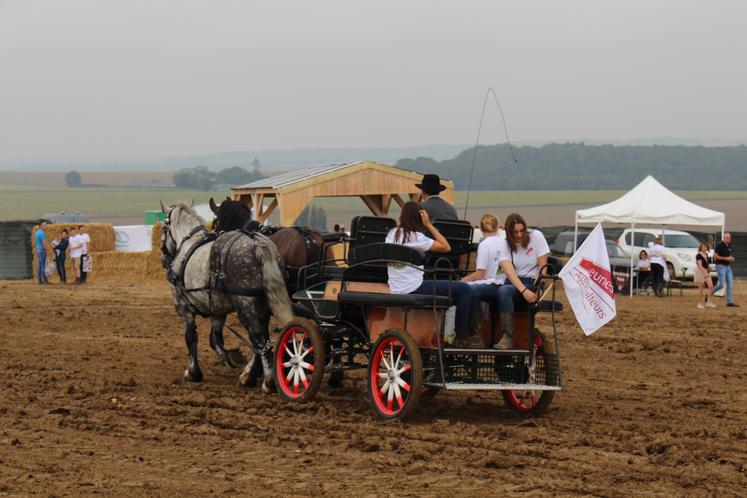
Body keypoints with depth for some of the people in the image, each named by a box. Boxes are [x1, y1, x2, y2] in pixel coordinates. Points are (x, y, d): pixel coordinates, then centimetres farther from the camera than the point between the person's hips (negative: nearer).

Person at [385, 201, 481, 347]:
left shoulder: (391, 234, 9)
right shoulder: (415, 237, -13)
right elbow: (446, 247, -12)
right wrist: (429, 225, -8)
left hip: (395, 290, 9)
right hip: (412, 289, -9)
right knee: (464, 289, -3)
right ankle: (462, 337, 3)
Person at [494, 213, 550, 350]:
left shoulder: (536, 236, -2)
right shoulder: (505, 245, 2)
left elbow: (542, 266, -4)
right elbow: (510, 271, -12)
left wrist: (537, 290, -17)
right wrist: (524, 291, -28)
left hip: (532, 282, -3)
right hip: (514, 282, 3)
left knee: (504, 291, -33)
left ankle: (507, 338, -34)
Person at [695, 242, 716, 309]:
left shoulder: (706, 255, 12)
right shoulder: (699, 255, -14)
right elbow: (699, 265, -23)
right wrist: (705, 272, -32)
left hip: (706, 272, 8)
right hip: (700, 272, -8)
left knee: (711, 286, -3)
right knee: (701, 288, -2)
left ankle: (709, 302, 2)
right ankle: (700, 303, 7)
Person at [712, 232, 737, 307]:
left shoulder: (729, 246, 11)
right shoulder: (719, 245, -13)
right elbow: (715, 256, -16)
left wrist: (731, 258, 1)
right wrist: (725, 258, -19)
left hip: (728, 267, 8)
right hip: (721, 266, -8)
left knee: (730, 284, 0)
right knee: (721, 285, -11)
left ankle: (729, 302, 0)